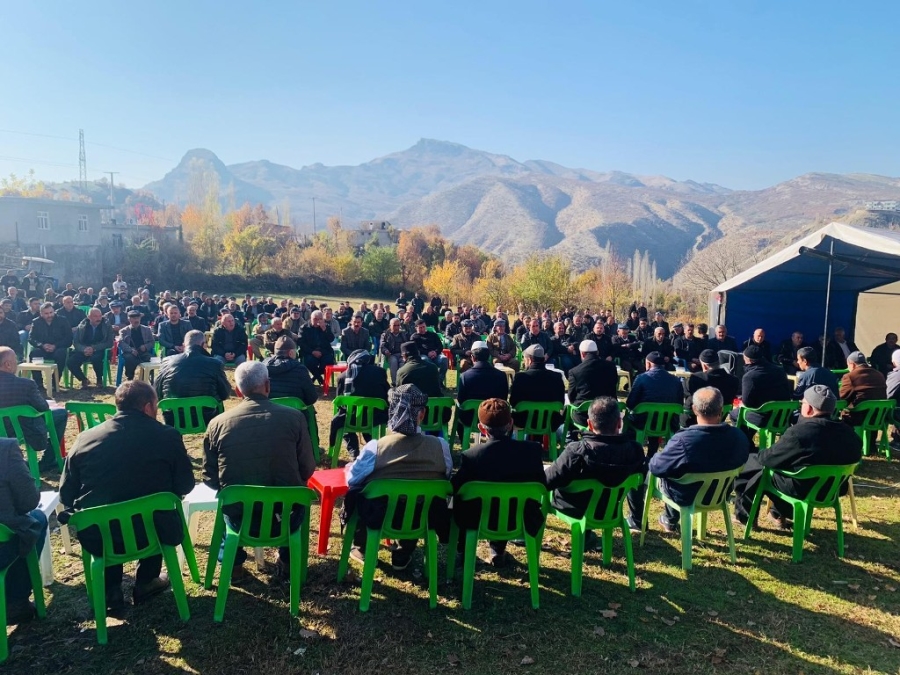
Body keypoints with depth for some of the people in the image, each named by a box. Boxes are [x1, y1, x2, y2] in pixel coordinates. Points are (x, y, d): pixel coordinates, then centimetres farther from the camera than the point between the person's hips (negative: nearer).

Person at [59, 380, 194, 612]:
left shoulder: (85, 437, -1)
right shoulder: (168, 436, -7)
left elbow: (66, 495, 6)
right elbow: (185, 486, 4)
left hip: (96, 538, 2)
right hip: (153, 534, -2)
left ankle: (111, 591, 27)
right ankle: (145, 583, 33)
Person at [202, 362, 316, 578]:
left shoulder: (218, 423, -7)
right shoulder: (294, 417, -10)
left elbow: (210, 479, 2)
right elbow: (308, 470, -2)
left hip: (238, 519, 1)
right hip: (286, 517, -1)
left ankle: (233, 562, 39)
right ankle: (287, 561, 37)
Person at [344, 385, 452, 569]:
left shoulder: (375, 447, -21)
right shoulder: (440, 446, -16)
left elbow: (352, 479, -5)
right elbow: (446, 478, 3)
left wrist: (349, 467, 17)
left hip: (378, 519, -2)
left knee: (355, 493, 26)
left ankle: (364, 551, 39)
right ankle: (403, 555, 40)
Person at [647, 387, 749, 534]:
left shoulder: (683, 440, -35)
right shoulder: (739, 437, -20)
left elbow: (655, 467, -21)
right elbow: (739, 463, 3)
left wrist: (653, 459, 1)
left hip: (686, 498, -5)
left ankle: (670, 520, 39)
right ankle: (671, 519, 40)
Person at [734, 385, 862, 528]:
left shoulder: (799, 432, -25)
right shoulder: (849, 434, -6)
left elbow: (769, 459, -15)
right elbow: (855, 457, 14)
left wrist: (758, 455, 9)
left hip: (801, 490, -7)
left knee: (750, 461, 12)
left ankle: (744, 514, 25)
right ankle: (779, 513, 33)